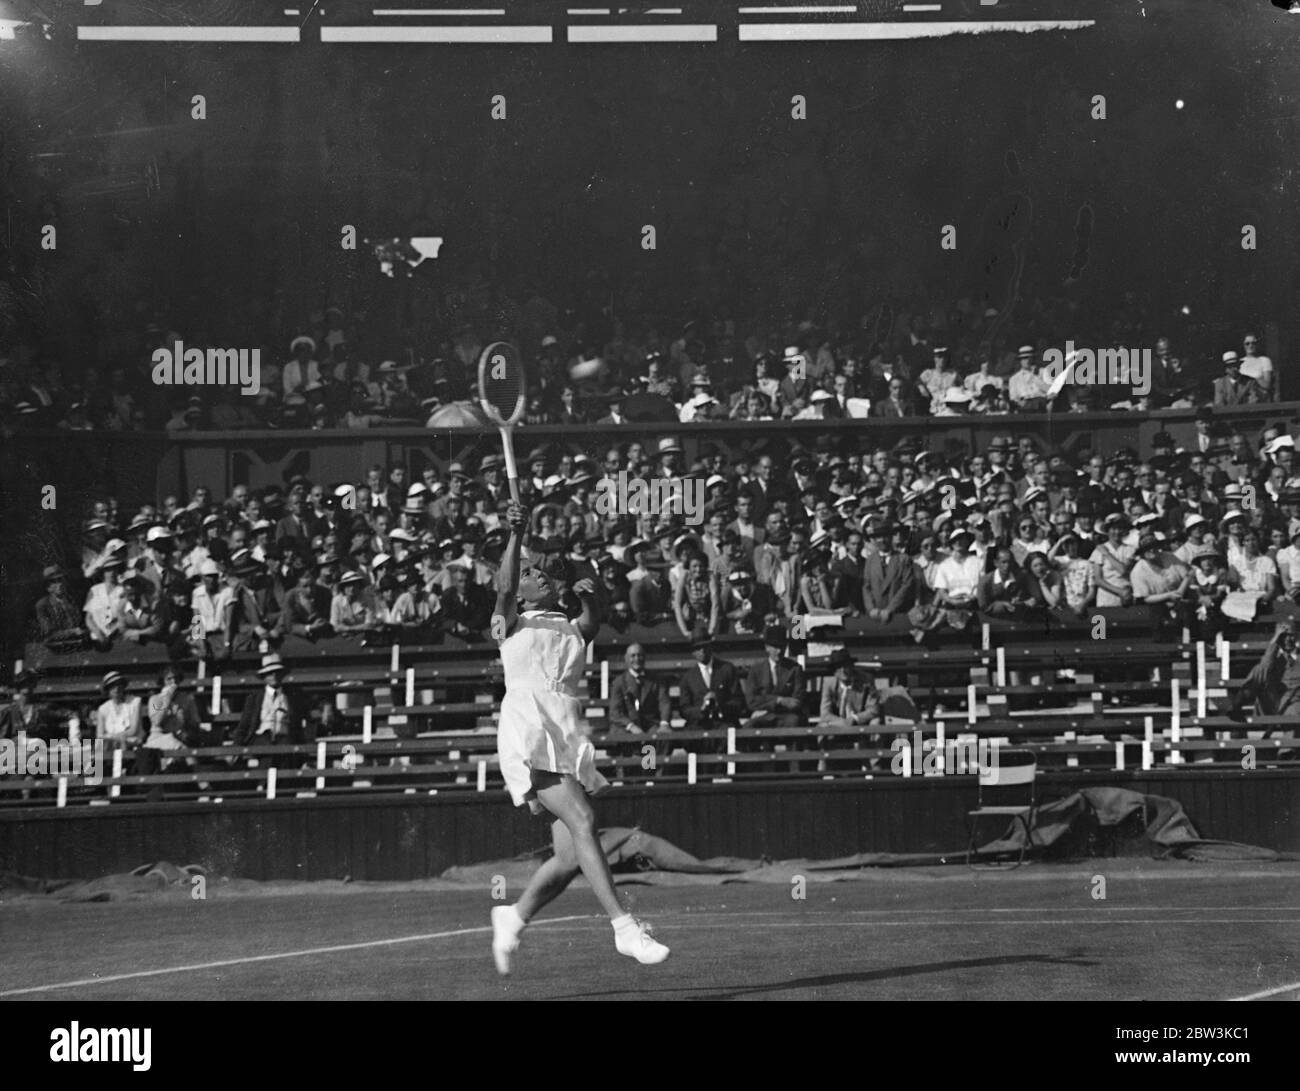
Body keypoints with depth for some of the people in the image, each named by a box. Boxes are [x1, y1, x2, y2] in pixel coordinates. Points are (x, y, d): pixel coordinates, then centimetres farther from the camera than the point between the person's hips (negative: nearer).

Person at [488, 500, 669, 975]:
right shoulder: (512, 625, 12)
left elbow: (591, 625, 8)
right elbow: (505, 587, -6)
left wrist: (588, 600, -10)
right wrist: (517, 536, -18)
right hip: (528, 732, -6)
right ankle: (624, 928, -31)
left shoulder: (572, 630, 27)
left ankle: (513, 918, 21)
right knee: (582, 821, -23)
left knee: (572, 856, -3)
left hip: (568, 736, 6)